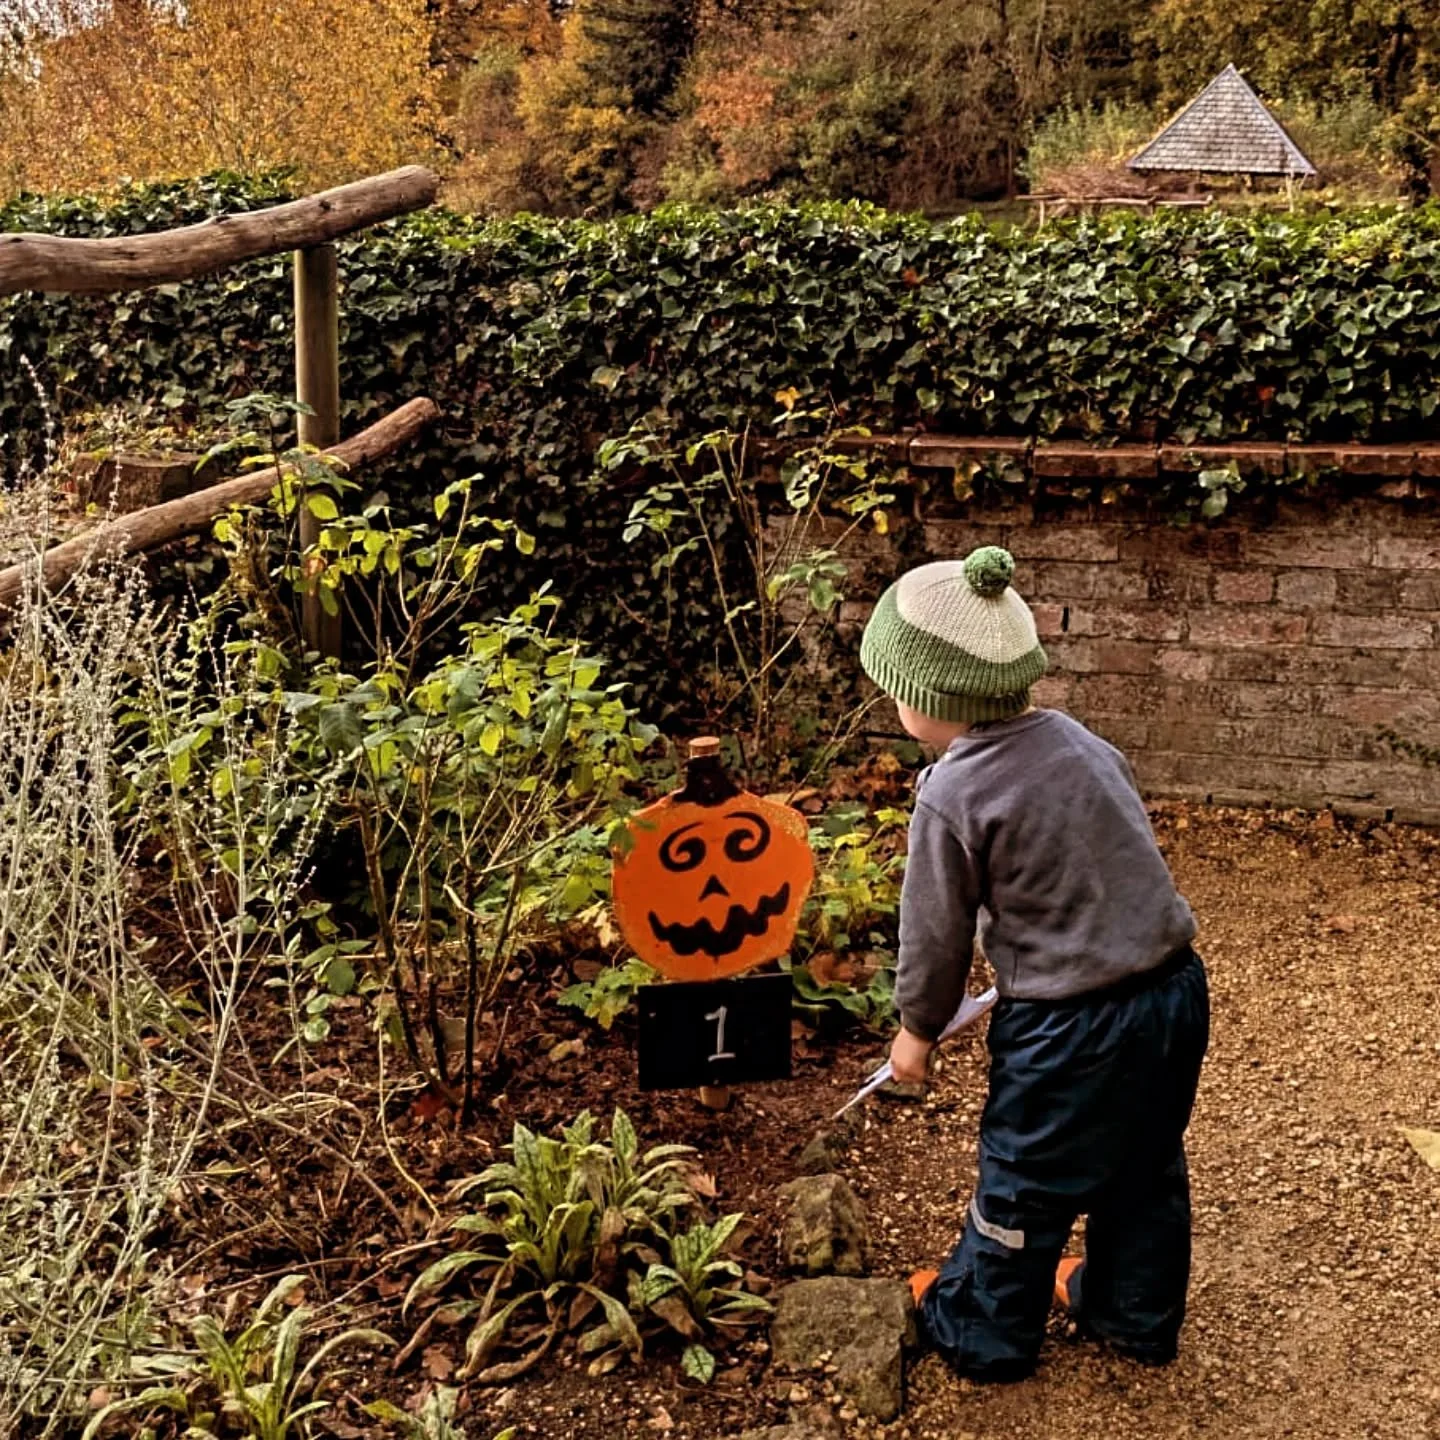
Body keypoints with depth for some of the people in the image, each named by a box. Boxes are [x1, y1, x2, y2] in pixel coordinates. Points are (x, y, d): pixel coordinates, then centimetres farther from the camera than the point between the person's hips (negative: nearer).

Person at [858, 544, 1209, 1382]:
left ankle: (984, 1331, 37)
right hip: (1176, 992, 7)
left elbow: (936, 931, -8)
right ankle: (1137, 1313, 47)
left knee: (1023, 1188, 16)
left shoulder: (954, 794, -18)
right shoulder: (1080, 741, 1)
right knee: (1147, 1168, 26)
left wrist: (919, 1027, 9)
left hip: (1071, 1029, -7)